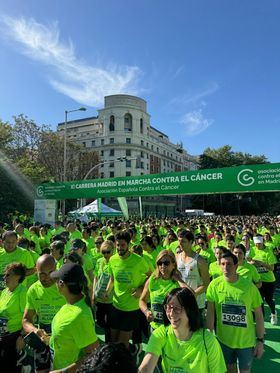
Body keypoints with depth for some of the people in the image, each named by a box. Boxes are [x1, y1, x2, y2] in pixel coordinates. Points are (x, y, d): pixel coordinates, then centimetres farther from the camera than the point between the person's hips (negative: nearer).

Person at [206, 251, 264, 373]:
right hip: (223, 339, 1)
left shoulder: (249, 286, -18)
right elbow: (210, 311, -7)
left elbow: (258, 314, -8)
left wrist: (260, 340, -5)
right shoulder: (214, 285, -15)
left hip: (246, 340, -1)